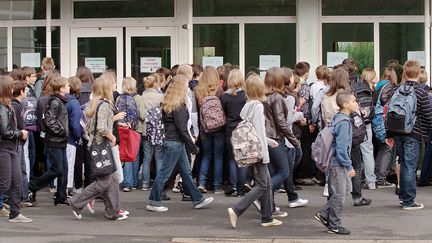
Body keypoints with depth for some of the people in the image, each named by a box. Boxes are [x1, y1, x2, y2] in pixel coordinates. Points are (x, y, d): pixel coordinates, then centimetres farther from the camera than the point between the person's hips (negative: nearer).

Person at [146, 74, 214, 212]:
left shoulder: (168, 103, 10)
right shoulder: (179, 105, -18)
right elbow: (182, 128, -20)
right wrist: (193, 146, -14)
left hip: (170, 139, 10)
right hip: (175, 143, -10)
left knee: (186, 172, 13)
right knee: (164, 173, -2)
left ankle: (197, 199, 20)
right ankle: (153, 202, 5)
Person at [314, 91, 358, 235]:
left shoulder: (338, 118, 9)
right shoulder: (344, 122, -21)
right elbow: (341, 147, -25)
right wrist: (349, 166, -19)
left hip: (337, 162, 10)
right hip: (338, 163, -10)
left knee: (346, 189, 18)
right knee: (339, 195, 1)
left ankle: (324, 215, 21)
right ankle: (335, 226, 12)